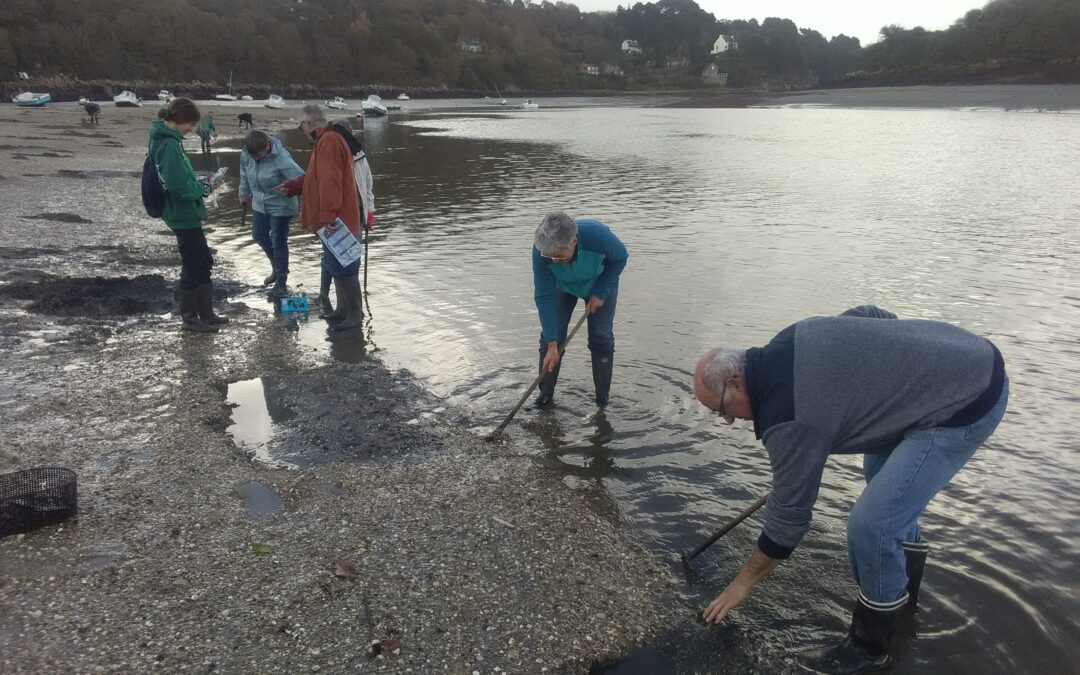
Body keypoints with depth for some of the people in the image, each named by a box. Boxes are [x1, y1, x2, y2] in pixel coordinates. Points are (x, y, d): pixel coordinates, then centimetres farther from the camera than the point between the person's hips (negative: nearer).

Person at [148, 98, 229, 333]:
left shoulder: (161, 139, 9)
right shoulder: (169, 145, -21)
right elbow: (179, 185, -27)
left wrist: (198, 184, 4)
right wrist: (202, 188, -12)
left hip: (184, 213, 10)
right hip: (183, 214, -10)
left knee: (203, 262, 16)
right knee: (194, 266, 2)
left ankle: (206, 313, 25)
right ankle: (190, 318, 14)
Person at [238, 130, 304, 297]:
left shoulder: (281, 158, -30)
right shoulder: (245, 154, -11)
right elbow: (244, 175, 8)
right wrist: (244, 194, 19)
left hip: (281, 206, -7)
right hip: (259, 204, 7)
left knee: (278, 243, 0)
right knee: (258, 235, 18)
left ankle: (281, 282, 15)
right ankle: (277, 267, 40)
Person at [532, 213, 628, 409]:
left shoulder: (598, 236, -42)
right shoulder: (541, 250, -37)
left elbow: (620, 258, -18)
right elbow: (544, 297, -33)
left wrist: (600, 293, -21)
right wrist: (552, 345, -34)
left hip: (600, 283, -1)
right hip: (562, 286, 1)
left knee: (601, 339, -4)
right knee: (550, 336, -5)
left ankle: (603, 398, 11)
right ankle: (545, 393, 10)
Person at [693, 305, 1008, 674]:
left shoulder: (787, 416, -22)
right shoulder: (787, 343, 2)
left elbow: (788, 515, -10)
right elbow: (875, 315, 15)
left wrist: (744, 581, 5)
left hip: (969, 404, -11)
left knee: (871, 524, -11)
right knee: (882, 474, 28)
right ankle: (904, 586, 45)